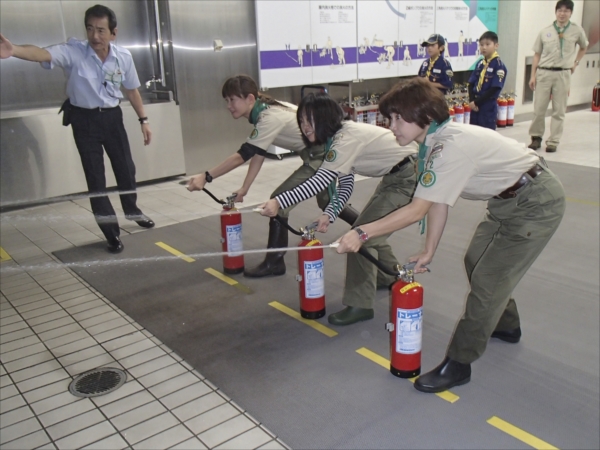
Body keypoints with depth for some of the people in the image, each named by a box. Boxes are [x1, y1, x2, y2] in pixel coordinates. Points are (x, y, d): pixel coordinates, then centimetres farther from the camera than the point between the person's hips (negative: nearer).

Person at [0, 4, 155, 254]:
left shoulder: (124, 56, -8)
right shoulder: (73, 51, -19)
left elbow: (131, 90, 6)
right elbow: (43, 54, -38)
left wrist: (143, 120, 9)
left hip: (112, 116, 3)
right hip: (84, 119, -3)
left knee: (126, 167, 15)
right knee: (95, 177, 2)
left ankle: (132, 210, 44)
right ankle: (112, 232, 16)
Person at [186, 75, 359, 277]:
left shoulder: (270, 118, -26)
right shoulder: (265, 111, 2)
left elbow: (242, 156, -29)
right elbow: (258, 155, 2)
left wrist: (206, 177, -29)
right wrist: (244, 189, -2)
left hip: (323, 156, -10)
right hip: (326, 152, 10)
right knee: (327, 200, 28)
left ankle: (274, 262, 0)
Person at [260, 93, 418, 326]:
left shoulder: (346, 139, -24)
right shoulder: (339, 137, 5)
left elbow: (319, 181, -32)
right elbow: (346, 186, 5)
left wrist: (278, 202, -35)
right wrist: (329, 214, -7)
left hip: (408, 177, -10)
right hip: (394, 176, 10)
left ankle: (359, 305, -4)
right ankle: (389, 278, 40)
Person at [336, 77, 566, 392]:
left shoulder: (450, 147, -31)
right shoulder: (434, 142, -2)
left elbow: (416, 211, -32)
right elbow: (438, 204, 1)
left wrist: (362, 233, -30)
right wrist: (428, 252, 0)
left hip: (536, 204, -9)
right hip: (508, 199, 10)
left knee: (487, 279, -8)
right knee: (476, 261, 19)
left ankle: (458, 364, 3)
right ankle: (505, 325, 42)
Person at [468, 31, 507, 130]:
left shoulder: (499, 65, -10)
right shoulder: (480, 63, 9)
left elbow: (495, 89, -15)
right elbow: (471, 83, 7)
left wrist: (477, 102, -15)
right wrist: (471, 101, -8)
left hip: (488, 107, -6)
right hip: (475, 106, 6)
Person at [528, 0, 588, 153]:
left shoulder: (577, 31, 4)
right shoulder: (545, 32, 4)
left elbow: (584, 47, 23)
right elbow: (537, 54, 6)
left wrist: (576, 62, 11)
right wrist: (533, 76, 1)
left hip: (563, 74, 0)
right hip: (543, 72, 0)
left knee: (559, 110, 2)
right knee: (539, 108, 0)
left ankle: (553, 142, 9)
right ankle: (536, 137, 15)